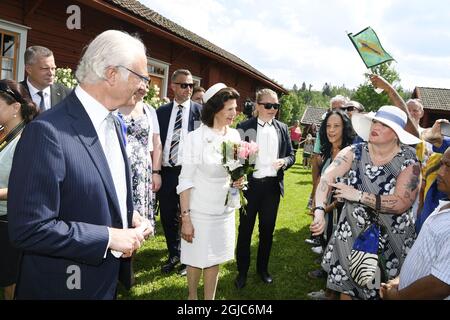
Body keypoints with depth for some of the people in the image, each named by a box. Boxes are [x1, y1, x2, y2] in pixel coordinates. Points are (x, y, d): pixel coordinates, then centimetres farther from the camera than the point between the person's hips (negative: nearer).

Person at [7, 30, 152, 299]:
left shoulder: (112, 123, 4)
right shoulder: (48, 131, -24)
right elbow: (29, 228, -26)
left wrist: (130, 217, -2)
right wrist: (109, 237, -22)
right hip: (68, 284, -7)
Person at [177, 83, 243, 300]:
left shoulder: (234, 136, 0)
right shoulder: (195, 138, -14)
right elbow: (185, 181, -12)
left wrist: (239, 180, -9)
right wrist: (185, 217, -15)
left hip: (225, 209, 4)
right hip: (200, 210, -4)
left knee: (214, 260, 14)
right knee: (196, 259, 11)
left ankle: (210, 298, 32)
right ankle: (192, 296, 36)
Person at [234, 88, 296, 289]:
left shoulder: (282, 128, 6)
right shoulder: (244, 127, -6)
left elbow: (291, 155, 10)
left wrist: (284, 162, -12)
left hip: (273, 185, 3)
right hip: (250, 184, -3)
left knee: (267, 229, 14)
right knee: (245, 229, 8)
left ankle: (263, 268, 33)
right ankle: (242, 271, 23)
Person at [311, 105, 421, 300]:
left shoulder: (409, 162, -13)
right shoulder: (353, 153, -9)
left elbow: (401, 204, -22)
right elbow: (326, 178, -21)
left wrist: (359, 196, -25)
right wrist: (319, 211, -38)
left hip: (392, 237, -1)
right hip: (352, 232, 2)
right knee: (346, 286, 13)